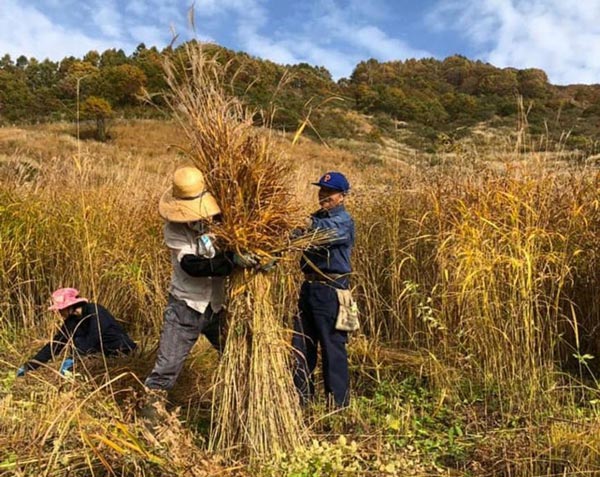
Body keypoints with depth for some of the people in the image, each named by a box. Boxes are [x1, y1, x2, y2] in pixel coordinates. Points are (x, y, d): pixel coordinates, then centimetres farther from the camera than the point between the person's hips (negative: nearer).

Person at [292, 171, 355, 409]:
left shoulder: (343, 221, -11)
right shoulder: (317, 218, 15)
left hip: (331, 290, -8)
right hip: (309, 286, 8)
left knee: (332, 347, 1)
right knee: (301, 344, 15)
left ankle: (338, 401, 17)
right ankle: (301, 395, 31)